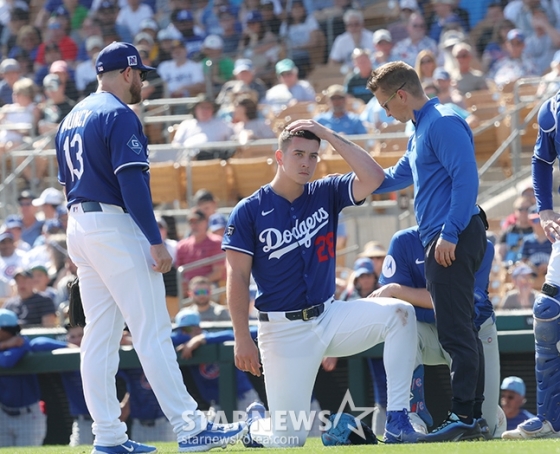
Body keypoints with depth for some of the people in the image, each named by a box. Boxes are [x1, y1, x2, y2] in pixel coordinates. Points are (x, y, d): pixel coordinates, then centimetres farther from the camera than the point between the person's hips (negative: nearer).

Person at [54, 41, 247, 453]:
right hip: (114, 225, -9)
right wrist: (156, 242, -20)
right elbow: (132, 182, -19)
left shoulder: (72, 118, 17)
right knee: (153, 331, -10)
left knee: (99, 334, 8)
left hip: (79, 226, 9)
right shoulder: (120, 116, -11)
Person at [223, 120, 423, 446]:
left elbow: (373, 177, -12)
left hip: (330, 318, 4)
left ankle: (397, 420, -21)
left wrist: (329, 135, -10)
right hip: (284, 331, -4)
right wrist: (243, 340, -15)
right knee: (289, 438, -8)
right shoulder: (249, 212, -6)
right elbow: (238, 279, -8)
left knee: (399, 313, -23)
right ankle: (257, 427, 32)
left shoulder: (327, 194, 5)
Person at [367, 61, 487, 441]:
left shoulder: (443, 123, -11)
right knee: (460, 330, 11)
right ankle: (474, 412, 13)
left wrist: (450, 233, -22)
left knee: (455, 331, -11)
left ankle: (464, 415, -12)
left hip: (453, 240, -11)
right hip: (443, 240, 11)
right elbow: (397, 177, 34)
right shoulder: (421, 129, 21)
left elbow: (466, 177, -20)